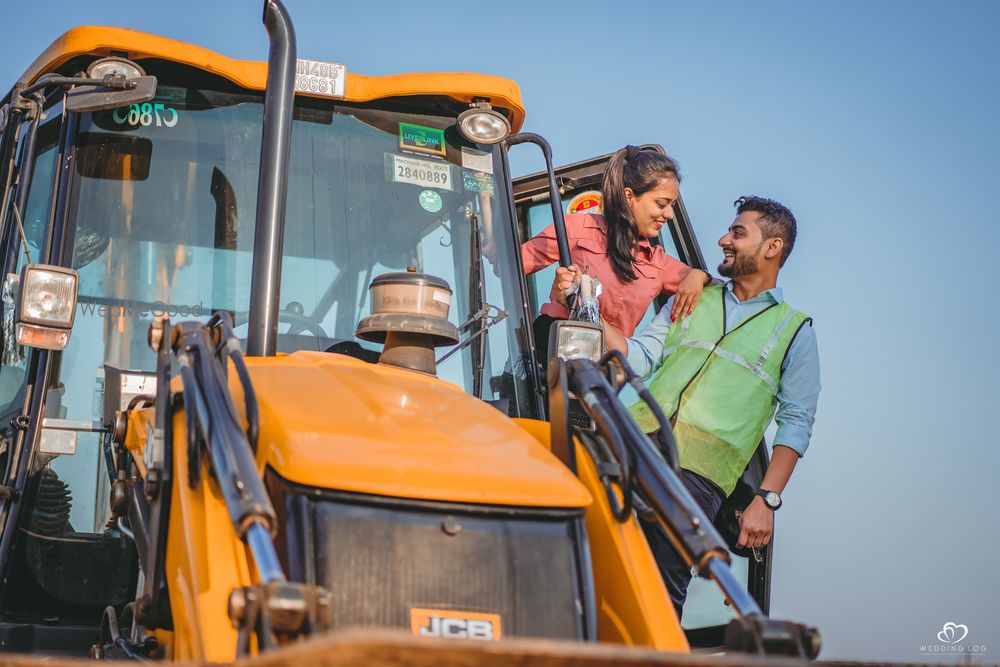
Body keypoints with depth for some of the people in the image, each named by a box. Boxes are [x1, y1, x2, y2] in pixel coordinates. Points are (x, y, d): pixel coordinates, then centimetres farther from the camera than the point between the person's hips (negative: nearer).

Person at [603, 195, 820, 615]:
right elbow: (640, 358, 12)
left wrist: (767, 501, -4)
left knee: (663, 588, -12)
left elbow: (796, 422, 6)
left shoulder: (793, 329, 12)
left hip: (700, 470, -3)